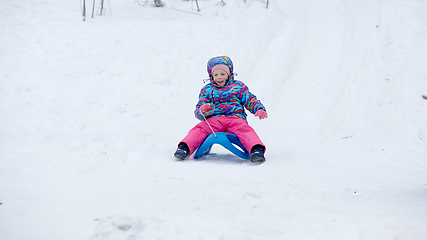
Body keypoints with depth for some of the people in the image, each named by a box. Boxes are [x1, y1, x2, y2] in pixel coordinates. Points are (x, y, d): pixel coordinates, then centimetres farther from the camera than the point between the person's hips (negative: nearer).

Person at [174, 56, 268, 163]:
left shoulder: (238, 86, 21)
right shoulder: (207, 90, 22)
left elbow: (251, 100, 18)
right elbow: (198, 111, 15)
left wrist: (260, 109, -5)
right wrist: (202, 111, -12)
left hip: (235, 117, -1)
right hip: (214, 119, 1)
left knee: (244, 129, -34)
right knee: (200, 129, -29)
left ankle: (257, 150, -55)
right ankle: (184, 148, -46)